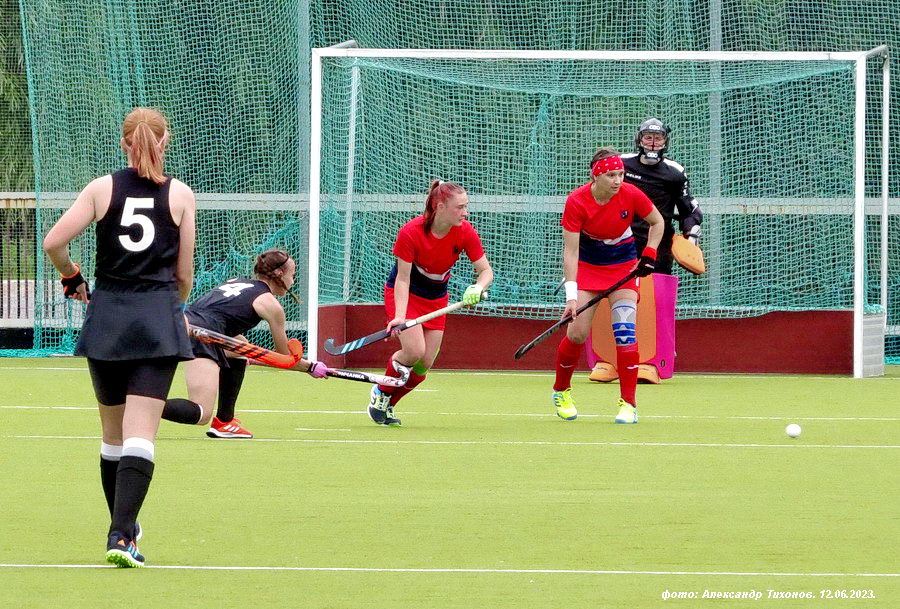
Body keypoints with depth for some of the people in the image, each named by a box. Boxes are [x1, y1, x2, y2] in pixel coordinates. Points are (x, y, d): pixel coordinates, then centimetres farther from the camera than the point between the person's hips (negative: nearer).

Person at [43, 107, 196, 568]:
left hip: (106, 317, 2)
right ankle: (121, 536, -21)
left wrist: (72, 278, 14)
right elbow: (183, 273, 5)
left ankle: (122, 526, 28)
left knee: (113, 431, 17)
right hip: (158, 317, -2)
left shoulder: (102, 189, 1)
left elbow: (53, 243, -6)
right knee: (140, 435, -8)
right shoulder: (180, 194, 1)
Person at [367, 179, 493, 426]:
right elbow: (402, 278, -24)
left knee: (424, 364, -2)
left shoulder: (465, 233, -18)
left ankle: (386, 406, 20)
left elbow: (486, 271, -13)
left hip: (436, 298, 4)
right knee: (414, 350, -24)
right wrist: (399, 316, -35)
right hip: (404, 294, -4)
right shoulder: (411, 232, -28)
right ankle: (381, 393, 4)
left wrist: (477, 288, -36)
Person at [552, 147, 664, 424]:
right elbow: (570, 252, -21)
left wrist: (649, 256, -8)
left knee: (625, 332, -14)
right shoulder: (577, 201, -22)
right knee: (577, 333, -7)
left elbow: (657, 222, 3)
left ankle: (629, 405, -9)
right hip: (587, 265, -1)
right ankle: (561, 391, 20)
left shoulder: (631, 195, -18)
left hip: (624, 265, 1)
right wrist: (571, 296, -27)